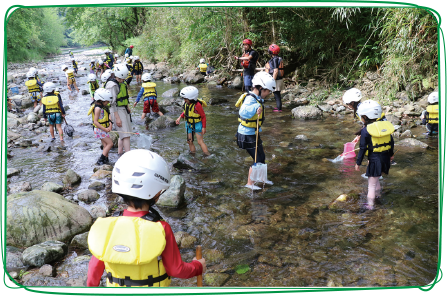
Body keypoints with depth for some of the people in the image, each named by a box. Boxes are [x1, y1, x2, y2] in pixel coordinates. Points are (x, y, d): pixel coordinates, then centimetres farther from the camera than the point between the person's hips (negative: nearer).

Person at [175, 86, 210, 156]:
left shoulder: (197, 105, -27)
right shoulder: (186, 104, -7)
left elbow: (203, 116, -19)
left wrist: (204, 127, -17)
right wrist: (180, 117, -1)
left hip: (197, 125, -7)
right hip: (189, 124, 7)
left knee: (200, 141, -4)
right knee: (189, 141, 13)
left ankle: (207, 156, 6)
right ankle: (193, 153, 29)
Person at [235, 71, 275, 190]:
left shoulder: (257, 99, 5)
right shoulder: (250, 99, -26)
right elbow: (244, 113, -47)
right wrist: (256, 107, -57)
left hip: (253, 134, 10)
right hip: (247, 135, -10)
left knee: (262, 157, 20)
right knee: (258, 159, 0)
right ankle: (249, 183, 16)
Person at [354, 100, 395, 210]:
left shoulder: (366, 130, -15)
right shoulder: (386, 125, 4)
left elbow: (363, 148, -14)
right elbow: (391, 142, 12)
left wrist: (358, 163, -6)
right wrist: (391, 154, 27)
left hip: (374, 159, -6)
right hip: (385, 157, 7)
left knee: (372, 183, 3)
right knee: (375, 178, 27)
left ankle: (370, 204, 9)